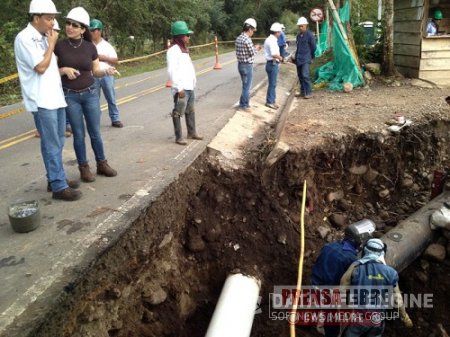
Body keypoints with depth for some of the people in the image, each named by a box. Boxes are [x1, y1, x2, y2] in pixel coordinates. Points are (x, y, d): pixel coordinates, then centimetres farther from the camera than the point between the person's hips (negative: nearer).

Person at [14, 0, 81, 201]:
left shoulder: (44, 37, 15)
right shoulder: (24, 38, -11)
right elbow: (41, 67, -16)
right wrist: (51, 44, -8)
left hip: (56, 97, 9)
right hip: (41, 101, -8)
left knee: (57, 143, 13)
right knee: (51, 145, -5)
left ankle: (55, 179, 25)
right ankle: (59, 187, 0)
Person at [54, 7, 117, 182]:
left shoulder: (90, 47, -1)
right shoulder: (59, 46, -6)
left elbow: (96, 71, 7)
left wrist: (106, 71, -13)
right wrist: (64, 70, -20)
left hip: (90, 93, 2)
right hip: (70, 96, -1)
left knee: (95, 132, 9)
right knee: (79, 134, 5)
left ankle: (102, 164, 23)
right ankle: (84, 167, 18)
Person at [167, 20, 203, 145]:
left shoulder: (183, 49, 15)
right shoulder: (173, 50, -14)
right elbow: (172, 70, -20)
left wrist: (193, 81, 14)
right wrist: (179, 88, -22)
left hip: (189, 86, 10)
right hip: (181, 88, -10)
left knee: (190, 110, 18)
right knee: (178, 112, -1)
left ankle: (191, 132, 31)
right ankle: (179, 137, 6)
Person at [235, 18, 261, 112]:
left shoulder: (238, 38, 9)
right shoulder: (247, 39, -19)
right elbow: (252, 53, -16)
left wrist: (254, 48, 16)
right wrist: (256, 49, 4)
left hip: (240, 64, 9)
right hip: (247, 66, -9)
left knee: (245, 85, 19)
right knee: (247, 86, 1)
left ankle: (244, 103, 26)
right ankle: (243, 105, 8)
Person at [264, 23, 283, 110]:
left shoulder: (269, 39, 14)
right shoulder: (272, 40, -18)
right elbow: (274, 54, -27)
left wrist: (278, 57, 13)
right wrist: (280, 58, -11)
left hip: (272, 63, 10)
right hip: (273, 64, -10)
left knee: (272, 83, 16)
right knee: (272, 84, -2)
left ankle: (271, 101, 23)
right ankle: (270, 101, 5)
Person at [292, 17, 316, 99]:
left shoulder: (309, 35, -8)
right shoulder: (298, 35, 13)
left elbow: (313, 47, -1)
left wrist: (311, 57, 6)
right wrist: (296, 55, 15)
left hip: (305, 59, -7)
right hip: (298, 59, 7)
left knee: (305, 75, -15)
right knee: (300, 75, 10)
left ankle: (309, 92, -10)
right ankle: (303, 92, 20)